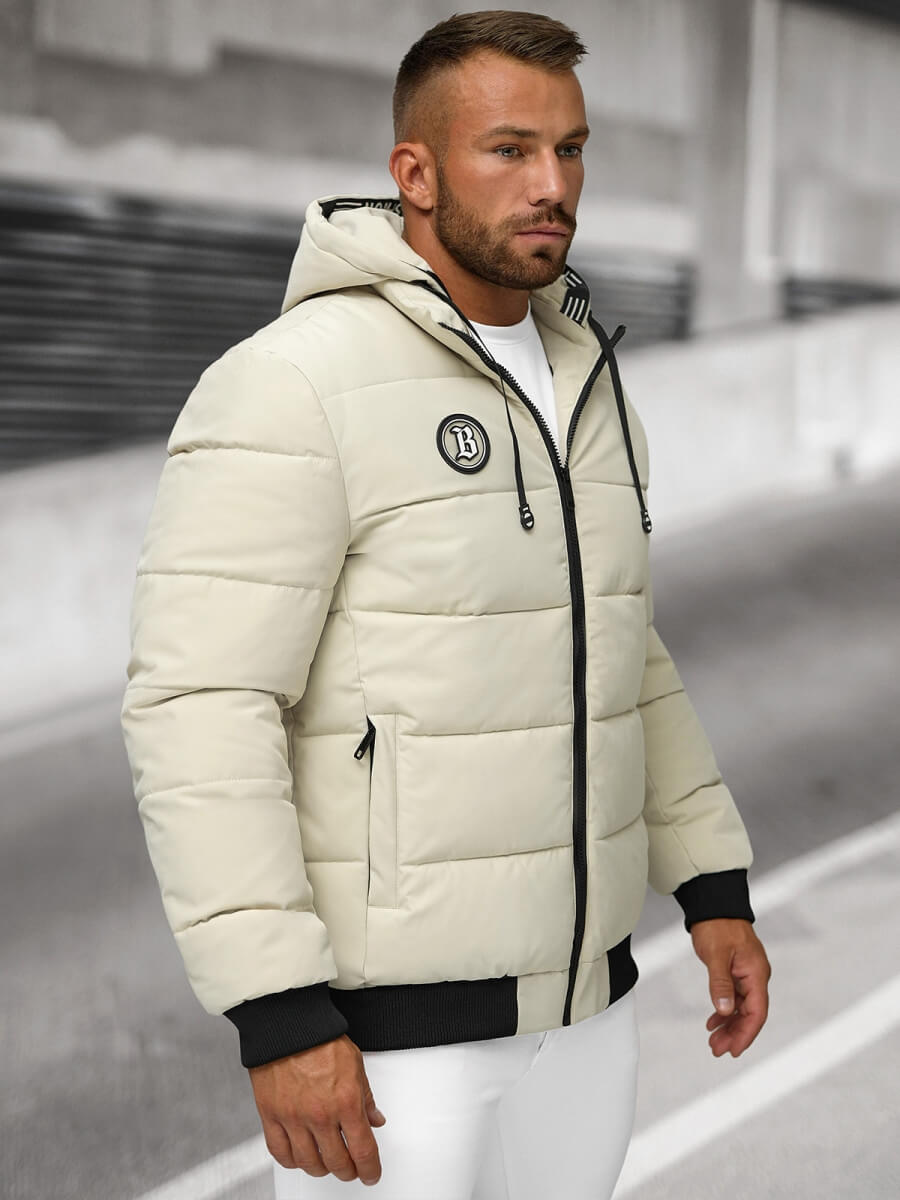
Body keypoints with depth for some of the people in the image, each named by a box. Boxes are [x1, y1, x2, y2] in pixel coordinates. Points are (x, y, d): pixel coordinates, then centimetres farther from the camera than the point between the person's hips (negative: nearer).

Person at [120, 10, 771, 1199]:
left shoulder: (578, 389, 7)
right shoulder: (288, 388, -20)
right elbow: (199, 709, -23)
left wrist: (716, 889, 11)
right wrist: (281, 1018, -26)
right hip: (374, 999, -7)